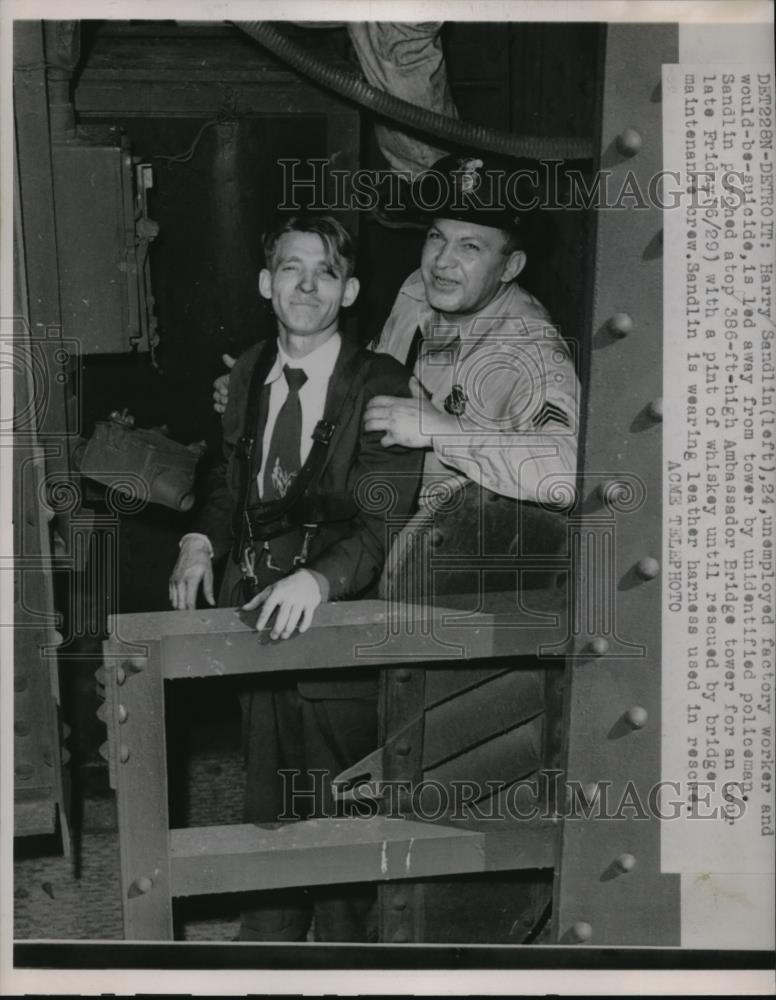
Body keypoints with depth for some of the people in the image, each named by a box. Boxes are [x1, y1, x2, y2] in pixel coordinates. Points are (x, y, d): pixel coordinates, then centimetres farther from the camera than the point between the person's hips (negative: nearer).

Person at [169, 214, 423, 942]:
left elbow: (381, 524, -22)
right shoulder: (249, 376, 4)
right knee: (267, 806, 23)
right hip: (259, 620, 6)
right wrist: (202, 543, -3)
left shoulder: (379, 388, -16)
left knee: (339, 819, 9)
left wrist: (317, 580, -39)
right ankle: (270, 930, 43)